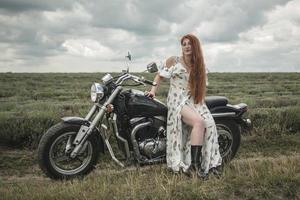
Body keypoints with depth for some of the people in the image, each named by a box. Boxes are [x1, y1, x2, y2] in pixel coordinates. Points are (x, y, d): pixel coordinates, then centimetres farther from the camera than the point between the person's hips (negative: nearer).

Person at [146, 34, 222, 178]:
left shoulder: (199, 66, 14)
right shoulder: (173, 61, 1)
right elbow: (160, 75, 11)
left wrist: (201, 100, 10)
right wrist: (153, 90, 0)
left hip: (193, 100, 5)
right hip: (177, 100, -5)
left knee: (209, 124, -24)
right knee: (199, 122, -31)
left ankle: (208, 162, -14)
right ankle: (195, 163, -24)